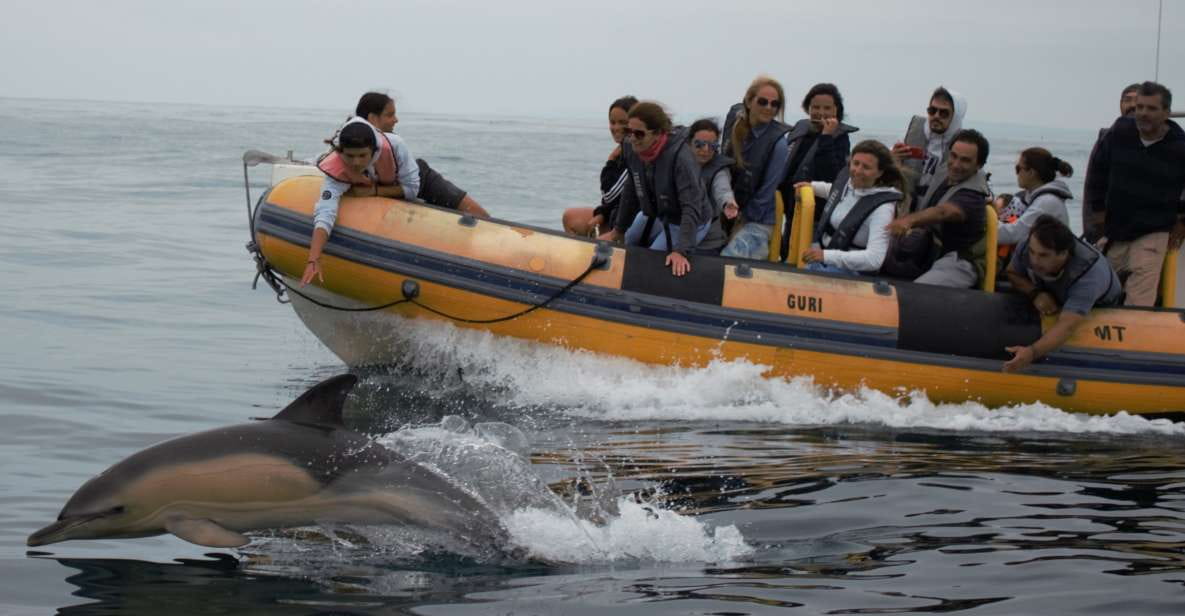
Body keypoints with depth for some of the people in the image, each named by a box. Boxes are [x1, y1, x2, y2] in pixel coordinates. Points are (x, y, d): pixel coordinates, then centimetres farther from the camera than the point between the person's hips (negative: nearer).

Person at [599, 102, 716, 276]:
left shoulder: (680, 156, -36)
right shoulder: (631, 150, -16)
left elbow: (692, 208, -38)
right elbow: (631, 191, 3)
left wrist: (681, 251, -46)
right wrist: (618, 230, 10)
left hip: (687, 223, -7)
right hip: (655, 215, 7)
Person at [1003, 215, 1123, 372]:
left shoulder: (1088, 274, -44)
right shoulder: (1027, 247, -31)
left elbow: (1066, 326, -54)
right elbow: (1012, 274, -7)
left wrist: (1032, 352, -71)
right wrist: (1035, 293, -29)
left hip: (1100, 312, -4)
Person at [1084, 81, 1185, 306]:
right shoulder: (1118, 134, -4)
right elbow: (1097, 170, 11)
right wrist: (1098, 207, 10)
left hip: (1153, 233, -4)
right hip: (1114, 229, 4)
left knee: (1139, 302, -16)